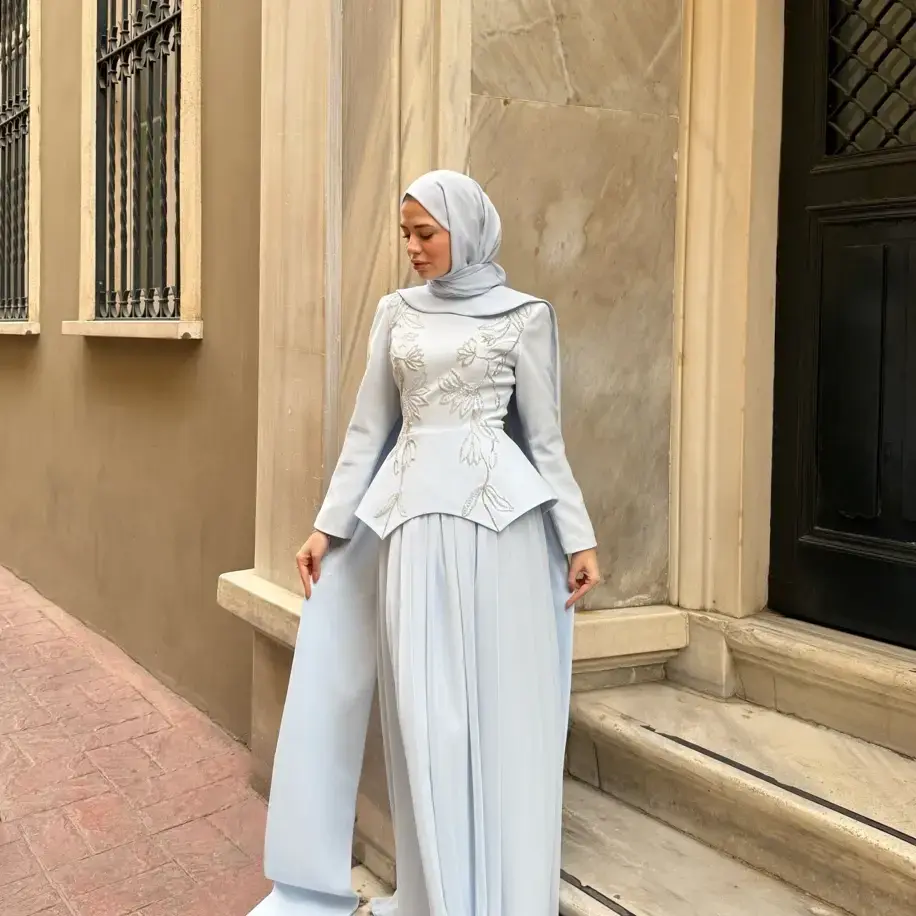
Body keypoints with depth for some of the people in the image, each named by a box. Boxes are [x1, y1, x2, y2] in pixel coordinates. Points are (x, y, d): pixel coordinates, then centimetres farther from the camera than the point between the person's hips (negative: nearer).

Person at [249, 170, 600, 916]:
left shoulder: (523, 316, 2)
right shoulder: (396, 313, 11)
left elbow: (545, 437, 4)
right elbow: (370, 428, 12)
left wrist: (578, 538, 1)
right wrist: (330, 524, 8)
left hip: (498, 514, -3)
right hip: (411, 515, 3)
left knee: (501, 703, 3)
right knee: (424, 709, 6)